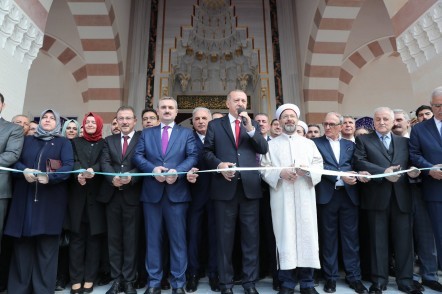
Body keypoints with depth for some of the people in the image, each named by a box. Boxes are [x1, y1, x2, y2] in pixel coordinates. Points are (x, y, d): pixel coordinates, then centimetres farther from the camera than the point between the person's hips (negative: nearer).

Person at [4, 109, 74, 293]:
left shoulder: (63, 143, 8)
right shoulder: (27, 140, 18)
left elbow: (69, 166, -5)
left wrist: (49, 177, -21)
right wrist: (24, 170, -13)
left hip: (51, 199, -2)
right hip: (25, 198, 3)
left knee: (46, 246, 0)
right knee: (22, 243, 4)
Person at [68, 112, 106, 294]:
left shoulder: (104, 144, 10)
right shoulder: (75, 142, 15)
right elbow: (74, 162, 0)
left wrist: (92, 170, -27)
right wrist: (79, 175, -22)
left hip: (96, 195, -1)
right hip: (78, 194, 1)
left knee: (93, 237, 2)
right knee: (77, 237, 1)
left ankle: (89, 279, 10)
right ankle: (75, 279, 8)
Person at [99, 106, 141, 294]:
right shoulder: (109, 140, 13)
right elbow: (104, 162, 0)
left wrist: (131, 176, -26)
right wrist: (113, 178, -19)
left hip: (132, 195, -4)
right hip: (112, 195, 4)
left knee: (131, 239, 5)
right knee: (114, 238, 11)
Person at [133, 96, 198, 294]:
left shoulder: (186, 133, 9)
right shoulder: (146, 133, 14)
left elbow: (193, 157, -4)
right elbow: (137, 156, 4)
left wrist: (177, 171, -19)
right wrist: (153, 168, -14)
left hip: (177, 191, -2)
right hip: (151, 192, 2)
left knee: (178, 239, 4)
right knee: (153, 239, 10)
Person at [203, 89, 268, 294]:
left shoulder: (253, 125, 13)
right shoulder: (215, 124, 9)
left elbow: (264, 149, 0)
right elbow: (207, 152, 4)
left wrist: (250, 129, -11)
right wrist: (219, 164, -14)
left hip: (250, 186, 2)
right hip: (225, 187, -1)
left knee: (251, 236, 8)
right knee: (225, 236, 8)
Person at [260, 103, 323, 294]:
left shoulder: (309, 143, 16)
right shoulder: (271, 145, 10)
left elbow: (319, 166, 7)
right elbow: (264, 169, 2)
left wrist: (307, 170, -13)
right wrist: (280, 173, -15)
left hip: (305, 197, 2)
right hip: (281, 198, -1)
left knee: (306, 235, 1)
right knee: (285, 236, -1)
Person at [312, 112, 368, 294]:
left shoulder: (350, 144, 15)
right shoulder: (316, 143, 3)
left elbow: (354, 166, 10)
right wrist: (341, 176, -15)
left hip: (349, 195, 3)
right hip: (326, 195, -3)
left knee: (351, 237, 8)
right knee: (328, 237, 6)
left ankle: (354, 277, 21)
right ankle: (330, 277, 18)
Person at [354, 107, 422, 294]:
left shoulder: (404, 141, 19)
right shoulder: (363, 140, 8)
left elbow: (408, 165, 13)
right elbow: (359, 162, -6)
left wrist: (412, 171, -10)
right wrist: (383, 172, -16)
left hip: (401, 196, 3)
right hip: (377, 197, -3)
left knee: (404, 241, 6)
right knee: (378, 240, 4)